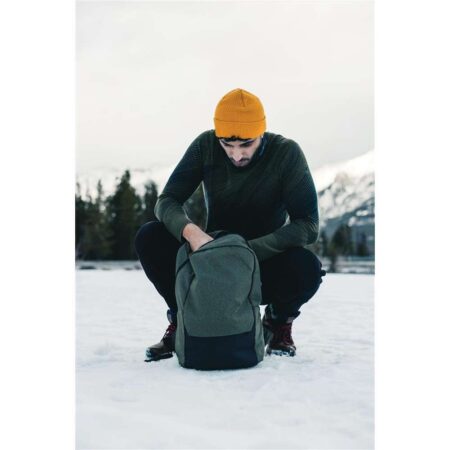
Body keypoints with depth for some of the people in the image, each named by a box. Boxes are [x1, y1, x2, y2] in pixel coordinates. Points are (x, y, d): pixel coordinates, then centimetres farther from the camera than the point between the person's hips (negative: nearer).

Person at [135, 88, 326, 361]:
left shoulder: (287, 153, -17)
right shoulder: (206, 146, -11)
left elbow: (308, 225, -21)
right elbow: (167, 200, -12)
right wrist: (189, 230, -36)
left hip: (265, 263, -2)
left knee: (307, 268, -35)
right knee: (149, 238, -23)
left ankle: (279, 321, 0)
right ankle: (181, 319, 0)